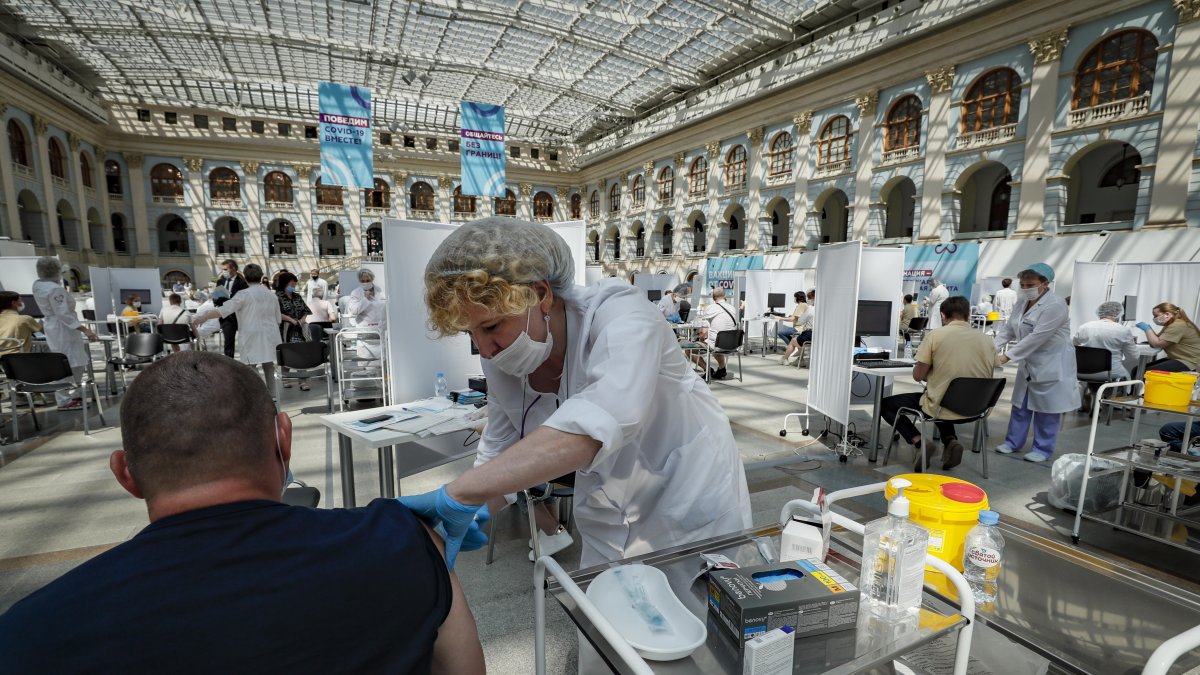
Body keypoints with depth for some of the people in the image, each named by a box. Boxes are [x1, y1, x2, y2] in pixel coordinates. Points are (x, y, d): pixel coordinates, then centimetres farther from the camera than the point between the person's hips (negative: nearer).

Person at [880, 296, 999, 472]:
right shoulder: (987, 340, 3)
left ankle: (919, 442, -5)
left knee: (885, 404, 14)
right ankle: (950, 440, 14)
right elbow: (987, 378, 14)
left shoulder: (936, 335, -10)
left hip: (942, 405, -5)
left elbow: (918, 376, -8)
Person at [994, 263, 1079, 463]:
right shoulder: (1022, 302, 2)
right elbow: (1008, 329, 3)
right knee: (1021, 404, 13)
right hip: (1028, 363, 7)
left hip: (1051, 364, -7)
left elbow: (1037, 337, -27)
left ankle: (1043, 448, 16)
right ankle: (1013, 441, 23)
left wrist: (1008, 356, -28)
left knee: (1046, 408, 3)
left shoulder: (1055, 305, -21)